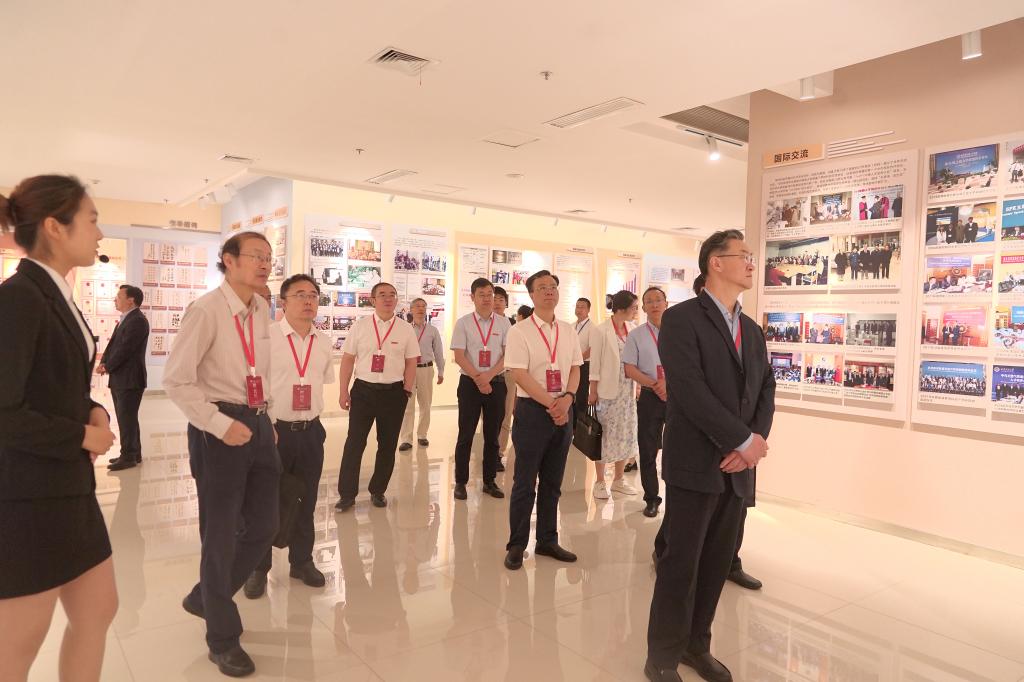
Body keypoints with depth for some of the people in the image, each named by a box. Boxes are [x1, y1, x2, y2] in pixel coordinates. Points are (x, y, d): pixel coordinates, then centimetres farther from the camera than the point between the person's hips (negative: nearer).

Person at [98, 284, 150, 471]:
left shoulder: (137, 320, -15)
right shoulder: (125, 319, 17)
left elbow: (125, 348, -19)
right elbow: (113, 343, 14)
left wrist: (107, 366, -9)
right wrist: (104, 363, -1)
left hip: (130, 379, -10)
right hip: (119, 378, 10)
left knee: (127, 418, -4)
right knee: (125, 418, 15)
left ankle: (128, 456, 4)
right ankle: (133, 453, 24)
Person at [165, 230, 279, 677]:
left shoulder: (261, 310, 8)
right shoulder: (206, 310, -15)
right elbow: (176, 380, -16)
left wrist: (264, 417, 14)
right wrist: (222, 425, -20)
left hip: (257, 424, 7)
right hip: (219, 428, -7)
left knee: (262, 528, 14)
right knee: (221, 536, 6)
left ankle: (204, 598, 40)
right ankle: (223, 639, 26)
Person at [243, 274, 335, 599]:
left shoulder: (324, 342, 6)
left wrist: (312, 419, 10)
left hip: (311, 431, 4)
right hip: (273, 429, -4)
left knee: (306, 501, 15)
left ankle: (301, 561, 33)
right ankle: (257, 567, 27)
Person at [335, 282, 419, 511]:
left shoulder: (406, 329, 2)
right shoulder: (360, 326, 1)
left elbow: (411, 363, 4)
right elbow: (348, 360, 3)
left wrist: (407, 391, -2)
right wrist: (343, 391, 0)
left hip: (394, 392, 1)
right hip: (363, 389, -1)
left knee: (388, 445, 10)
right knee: (354, 442, 1)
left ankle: (378, 491, 26)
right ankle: (347, 494, 12)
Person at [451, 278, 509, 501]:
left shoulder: (503, 322, 2)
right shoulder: (463, 323, -1)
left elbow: (508, 354, -2)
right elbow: (459, 356, -5)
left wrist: (489, 376, -14)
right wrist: (478, 379, -14)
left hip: (496, 382, 2)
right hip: (470, 383, -1)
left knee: (492, 435, 9)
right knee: (466, 435, 4)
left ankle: (489, 481, 21)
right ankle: (460, 482, 15)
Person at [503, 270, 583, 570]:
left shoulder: (568, 331, 9)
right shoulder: (519, 332, -7)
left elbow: (575, 369, 9)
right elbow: (520, 375, -13)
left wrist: (567, 398, -10)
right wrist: (551, 404, -16)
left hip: (563, 411, 5)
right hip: (532, 410, -5)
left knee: (552, 482, 14)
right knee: (525, 483, 2)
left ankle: (547, 540, 27)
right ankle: (516, 545, 15)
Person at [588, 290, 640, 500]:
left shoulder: (632, 329, 5)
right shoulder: (601, 331, -11)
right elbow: (595, 364, -9)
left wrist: (637, 387, 5)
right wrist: (593, 392, -9)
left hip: (628, 390, 5)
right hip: (608, 390, -5)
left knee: (626, 434, 11)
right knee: (605, 435, 3)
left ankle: (618, 479, 25)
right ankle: (600, 482, 16)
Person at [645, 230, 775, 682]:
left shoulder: (752, 330, 15)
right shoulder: (681, 319, -9)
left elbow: (765, 391, 10)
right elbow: (689, 390, -19)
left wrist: (754, 444, -7)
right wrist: (745, 440, -16)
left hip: (737, 466, 7)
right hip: (695, 463, -6)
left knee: (718, 562, 13)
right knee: (680, 563, 3)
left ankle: (696, 645, 31)